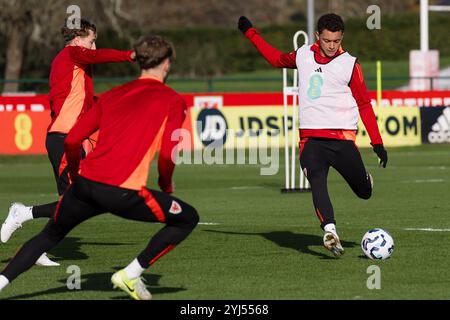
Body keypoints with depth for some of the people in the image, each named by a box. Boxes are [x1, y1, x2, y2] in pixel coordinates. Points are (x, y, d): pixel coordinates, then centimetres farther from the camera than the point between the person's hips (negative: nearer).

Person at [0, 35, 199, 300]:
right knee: (188, 218, 12)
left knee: (49, 236, 27)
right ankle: (131, 274, 6)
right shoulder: (173, 101, 6)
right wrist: (166, 186, 14)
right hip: (124, 192, -5)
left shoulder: (112, 96, 20)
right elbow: (167, 153, -6)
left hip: (86, 182, 5)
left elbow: (72, 140, 15)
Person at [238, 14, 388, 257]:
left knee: (364, 193, 4)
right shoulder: (303, 56, 10)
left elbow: (364, 105, 4)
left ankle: (366, 181, 40)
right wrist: (250, 33, 34)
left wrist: (377, 143, -1)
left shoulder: (349, 64, 1)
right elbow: (277, 59, 32)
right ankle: (330, 231, -38)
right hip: (310, 136, 1)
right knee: (317, 182, -24)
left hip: (342, 138, -1)